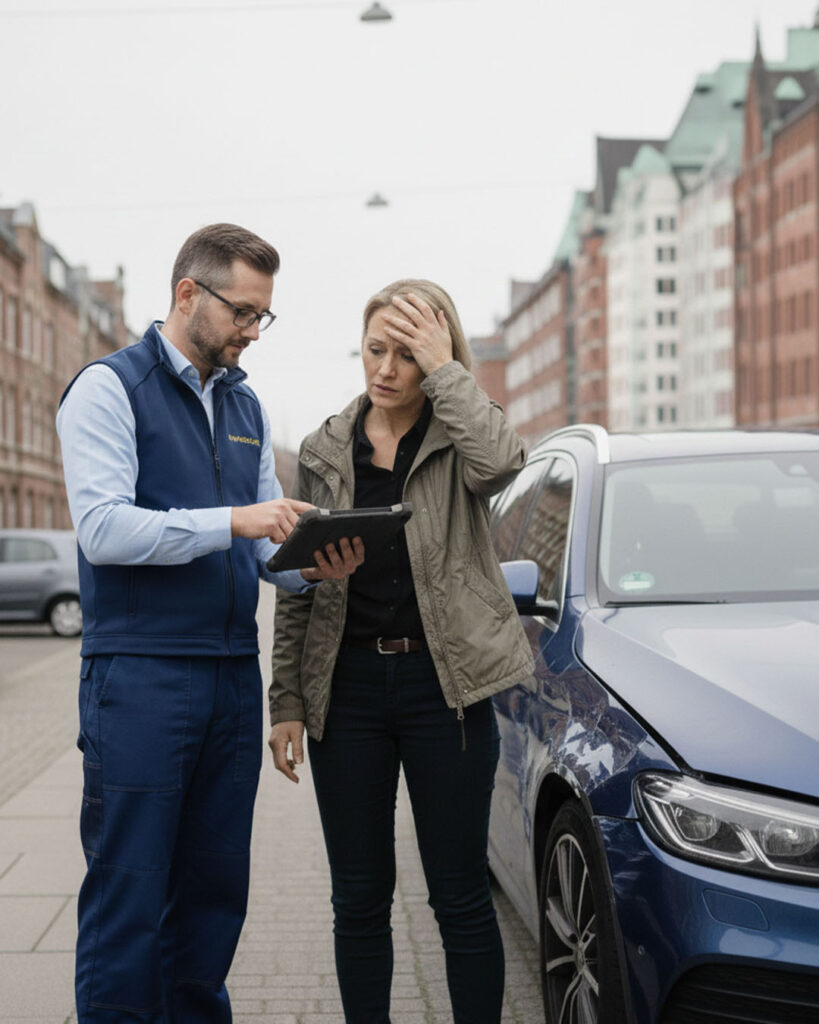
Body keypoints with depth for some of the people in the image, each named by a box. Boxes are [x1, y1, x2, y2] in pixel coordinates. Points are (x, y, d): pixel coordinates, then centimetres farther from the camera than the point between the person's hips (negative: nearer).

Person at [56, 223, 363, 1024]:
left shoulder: (245, 406, 18)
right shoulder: (110, 387, -4)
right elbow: (103, 528, -15)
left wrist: (314, 566, -5)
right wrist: (232, 520, -22)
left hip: (233, 672, 7)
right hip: (140, 676, -7)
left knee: (216, 889, 11)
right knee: (129, 892, -3)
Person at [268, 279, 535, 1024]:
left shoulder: (457, 438, 1)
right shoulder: (325, 452, 8)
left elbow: (501, 462, -26)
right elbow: (295, 588, 9)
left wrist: (446, 370, -18)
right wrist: (287, 703, 4)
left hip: (442, 685, -2)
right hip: (348, 688, 3)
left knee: (461, 897, 4)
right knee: (359, 898, 9)